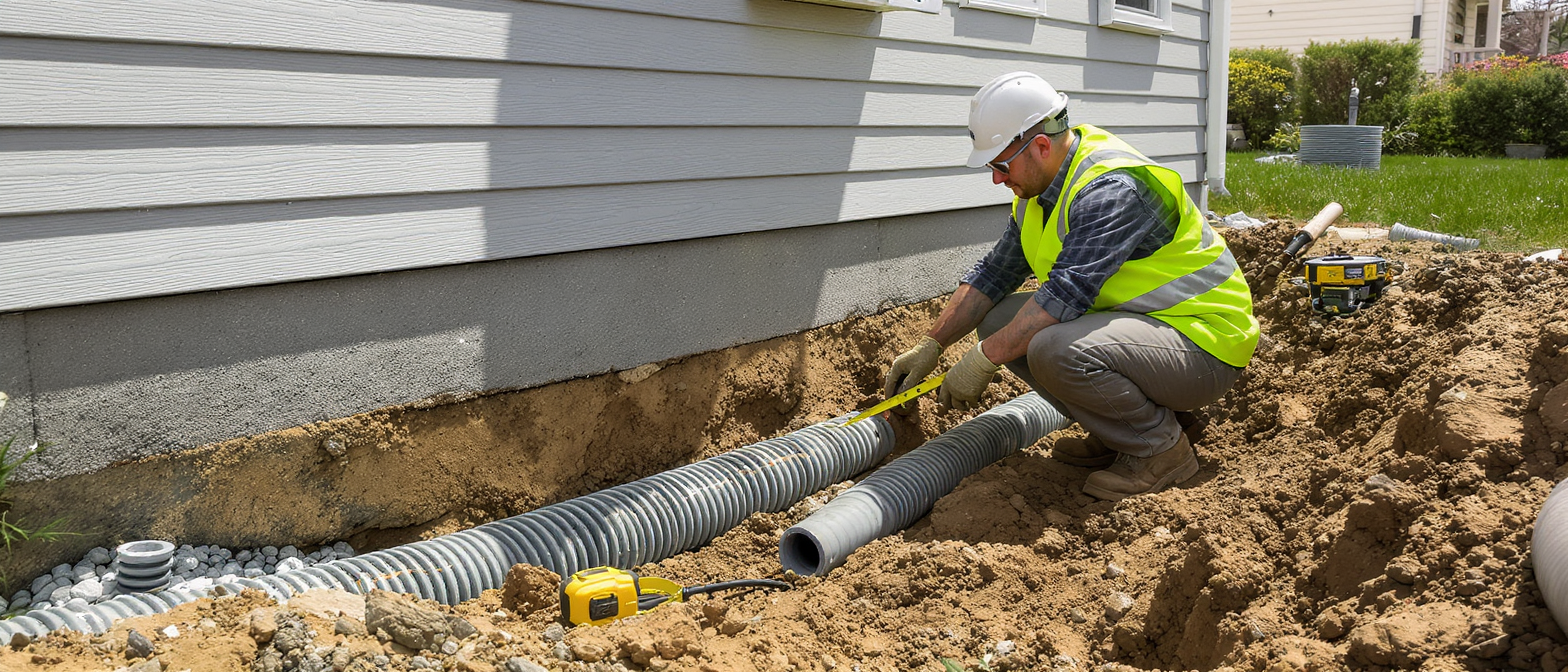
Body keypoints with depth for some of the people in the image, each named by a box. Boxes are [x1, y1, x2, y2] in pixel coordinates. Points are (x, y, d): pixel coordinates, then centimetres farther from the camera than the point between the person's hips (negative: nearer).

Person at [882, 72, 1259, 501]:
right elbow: (994, 273, 10)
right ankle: (1117, 432, 9)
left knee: (1054, 349, -34)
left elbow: (1066, 293, -32)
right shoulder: (1038, 190, 6)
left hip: (1203, 342, -10)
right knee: (1000, 319, 1)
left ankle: (1162, 448, -8)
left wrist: (983, 360, -27)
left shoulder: (1113, 189, -25)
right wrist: (931, 346, 2)